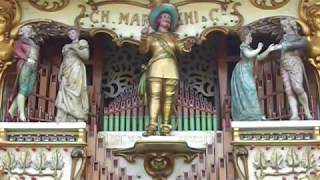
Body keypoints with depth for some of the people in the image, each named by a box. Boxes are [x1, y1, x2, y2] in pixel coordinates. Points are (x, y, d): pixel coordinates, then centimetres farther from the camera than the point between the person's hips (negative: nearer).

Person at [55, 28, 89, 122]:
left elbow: (86, 56, -5)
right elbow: (63, 62, 22)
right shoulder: (65, 47, 27)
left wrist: (74, 48, -13)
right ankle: (63, 123, -11)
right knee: (64, 97, -5)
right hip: (66, 74, 6)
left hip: (76, 71, -6)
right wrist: (59, 74, 9)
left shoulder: (82, 42, 10)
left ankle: (78, 123, -24)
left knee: (75, 95, -18)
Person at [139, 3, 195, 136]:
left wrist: (187, 45, -11)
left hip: (171, 68, 2)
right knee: (155, 95, -14)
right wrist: (144, 38, -12)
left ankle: (165, 126, -7)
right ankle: (152, 125, -20)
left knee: (168, 97, -5)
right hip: (156, 68, -2)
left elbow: (181, 48, 11)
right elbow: (143, 50, 5)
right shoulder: (152, 36, 18)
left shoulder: (172, 37, 24)